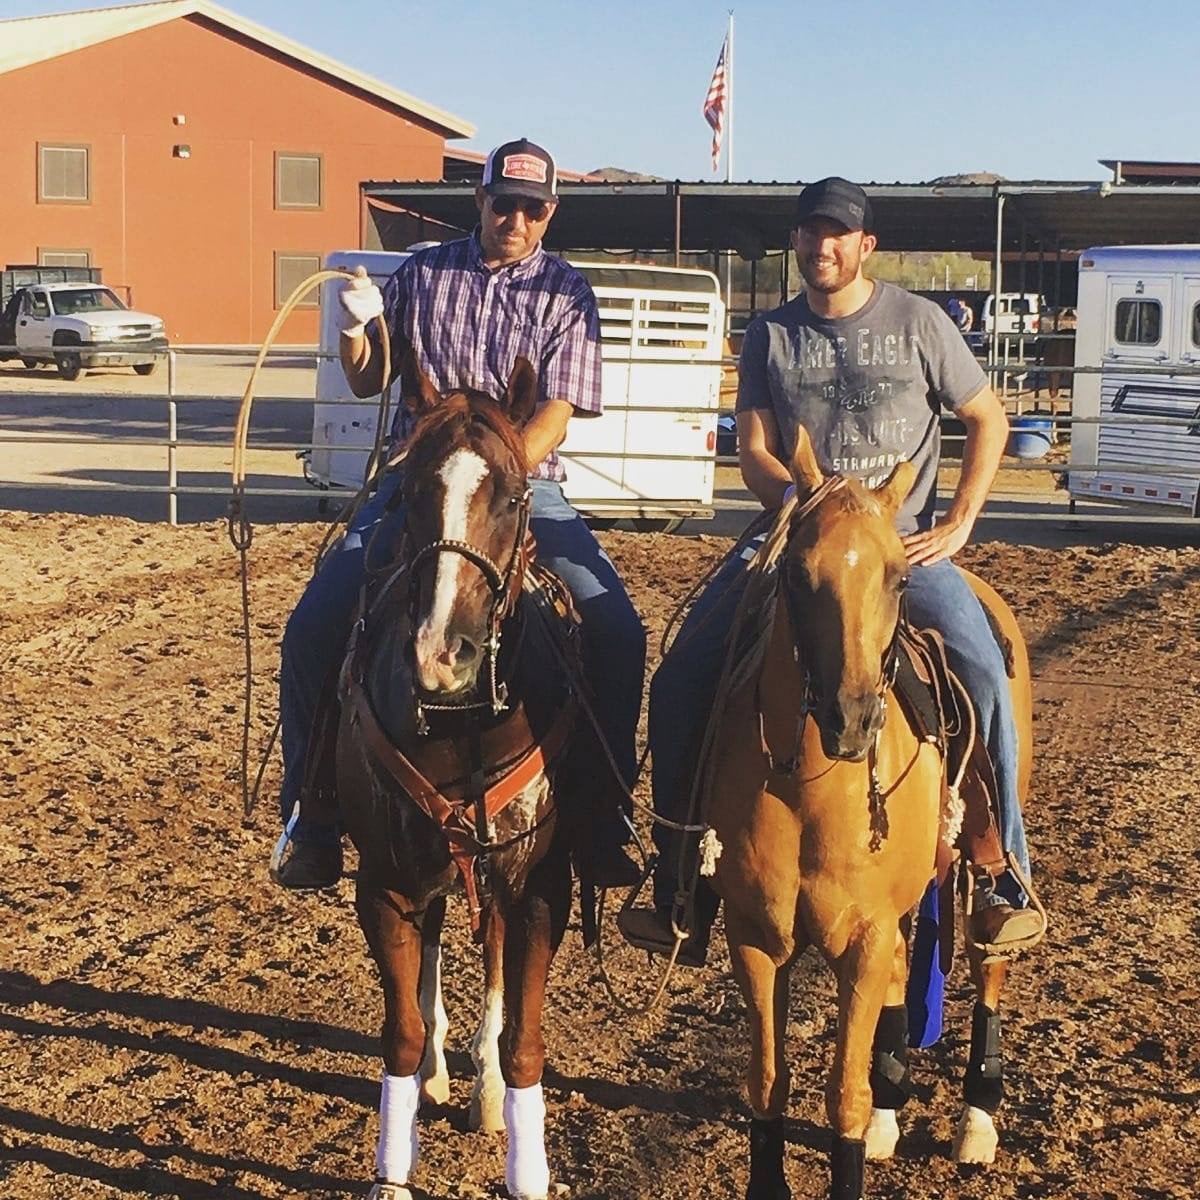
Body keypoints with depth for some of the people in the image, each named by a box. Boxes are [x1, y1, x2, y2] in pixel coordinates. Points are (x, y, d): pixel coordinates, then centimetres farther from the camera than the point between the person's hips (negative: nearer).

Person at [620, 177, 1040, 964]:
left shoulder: (917, 322, 3)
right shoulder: (770, 336, 9)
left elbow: (988, 420, 8)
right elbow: (754, 451, 4)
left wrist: (958, 524, -2)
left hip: (902, 540, -2)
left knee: (983, 675, -25)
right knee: (680, 682, -13)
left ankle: (1006, 881, -9)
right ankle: (681, 896, -4)